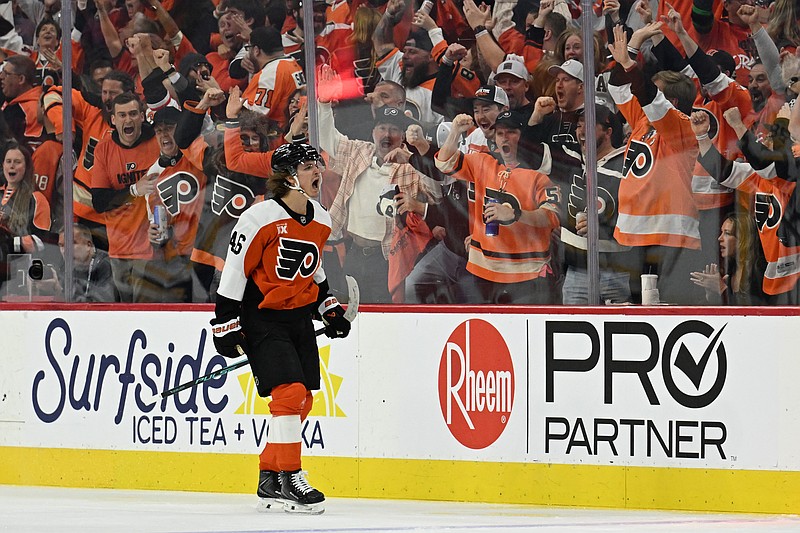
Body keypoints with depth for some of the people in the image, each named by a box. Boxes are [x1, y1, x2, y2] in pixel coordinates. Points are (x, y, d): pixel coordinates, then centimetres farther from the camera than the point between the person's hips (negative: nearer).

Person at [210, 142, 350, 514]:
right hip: (261, 318, -8)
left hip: (299, 317, 8)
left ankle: (269, 481, 18)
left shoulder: (321, 221, 6)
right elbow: (234, 271, -13)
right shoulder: (260, 219, -17)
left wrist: (330, 310, 18)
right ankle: (289, 480, -11)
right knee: (290, 393, -17)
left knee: (302, 400, 7)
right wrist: (227, 325, -14)